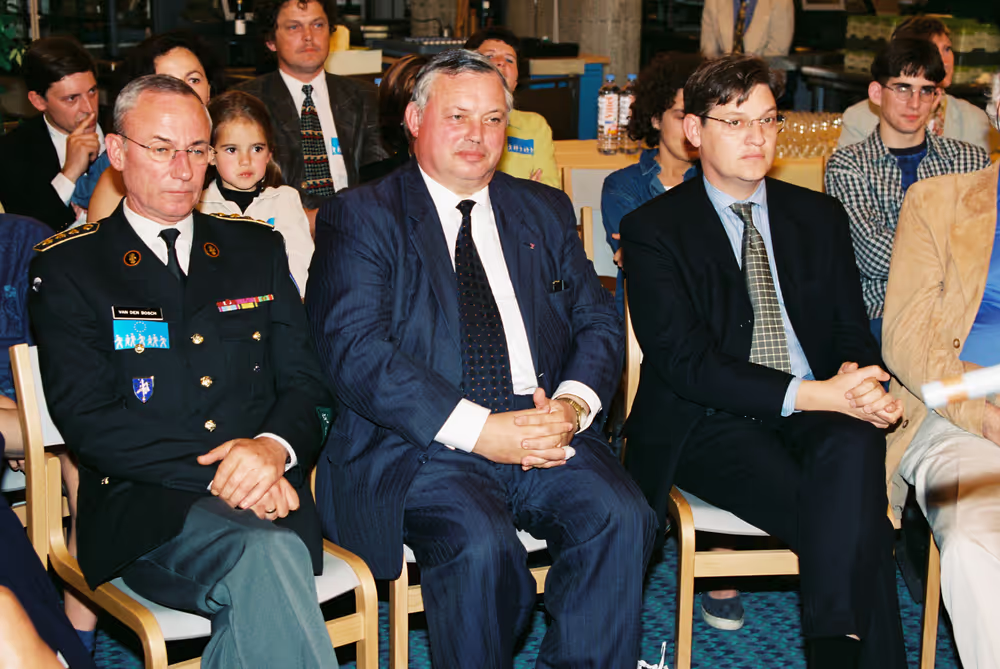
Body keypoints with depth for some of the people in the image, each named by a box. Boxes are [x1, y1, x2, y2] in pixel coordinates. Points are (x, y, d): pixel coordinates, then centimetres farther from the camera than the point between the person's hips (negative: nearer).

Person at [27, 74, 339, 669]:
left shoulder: (257, 249, 18)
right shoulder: (68, 267, 7)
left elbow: (306, 380, 13)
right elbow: (85, 417, -4)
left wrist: (274, 448, -12)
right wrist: (216, 472, -16)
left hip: (267, 488, 3)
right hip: (141, 503, -3)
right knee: (268, 553, -33)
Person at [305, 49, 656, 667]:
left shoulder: (546, 211, 19)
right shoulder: (361, 218, 3)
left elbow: (598, 322, 15)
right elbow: (356, 353, -9)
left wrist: (572, 404, -8)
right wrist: (479, 429, -18)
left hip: (545, 430, 4)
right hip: (419, 447, -4)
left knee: (622, 518, -23)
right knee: (481, 545, -31)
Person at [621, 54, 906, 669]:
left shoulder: (820, 217, 15)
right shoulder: (653, 230, 0)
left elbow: (854, 332, 13)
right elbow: (684, 362, -11)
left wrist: (854, 377, -15)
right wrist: (811, 394, -22)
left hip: (822, 414, 4)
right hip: (709, 427, -3)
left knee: (854, 444, -34)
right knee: (849, 522, -31)